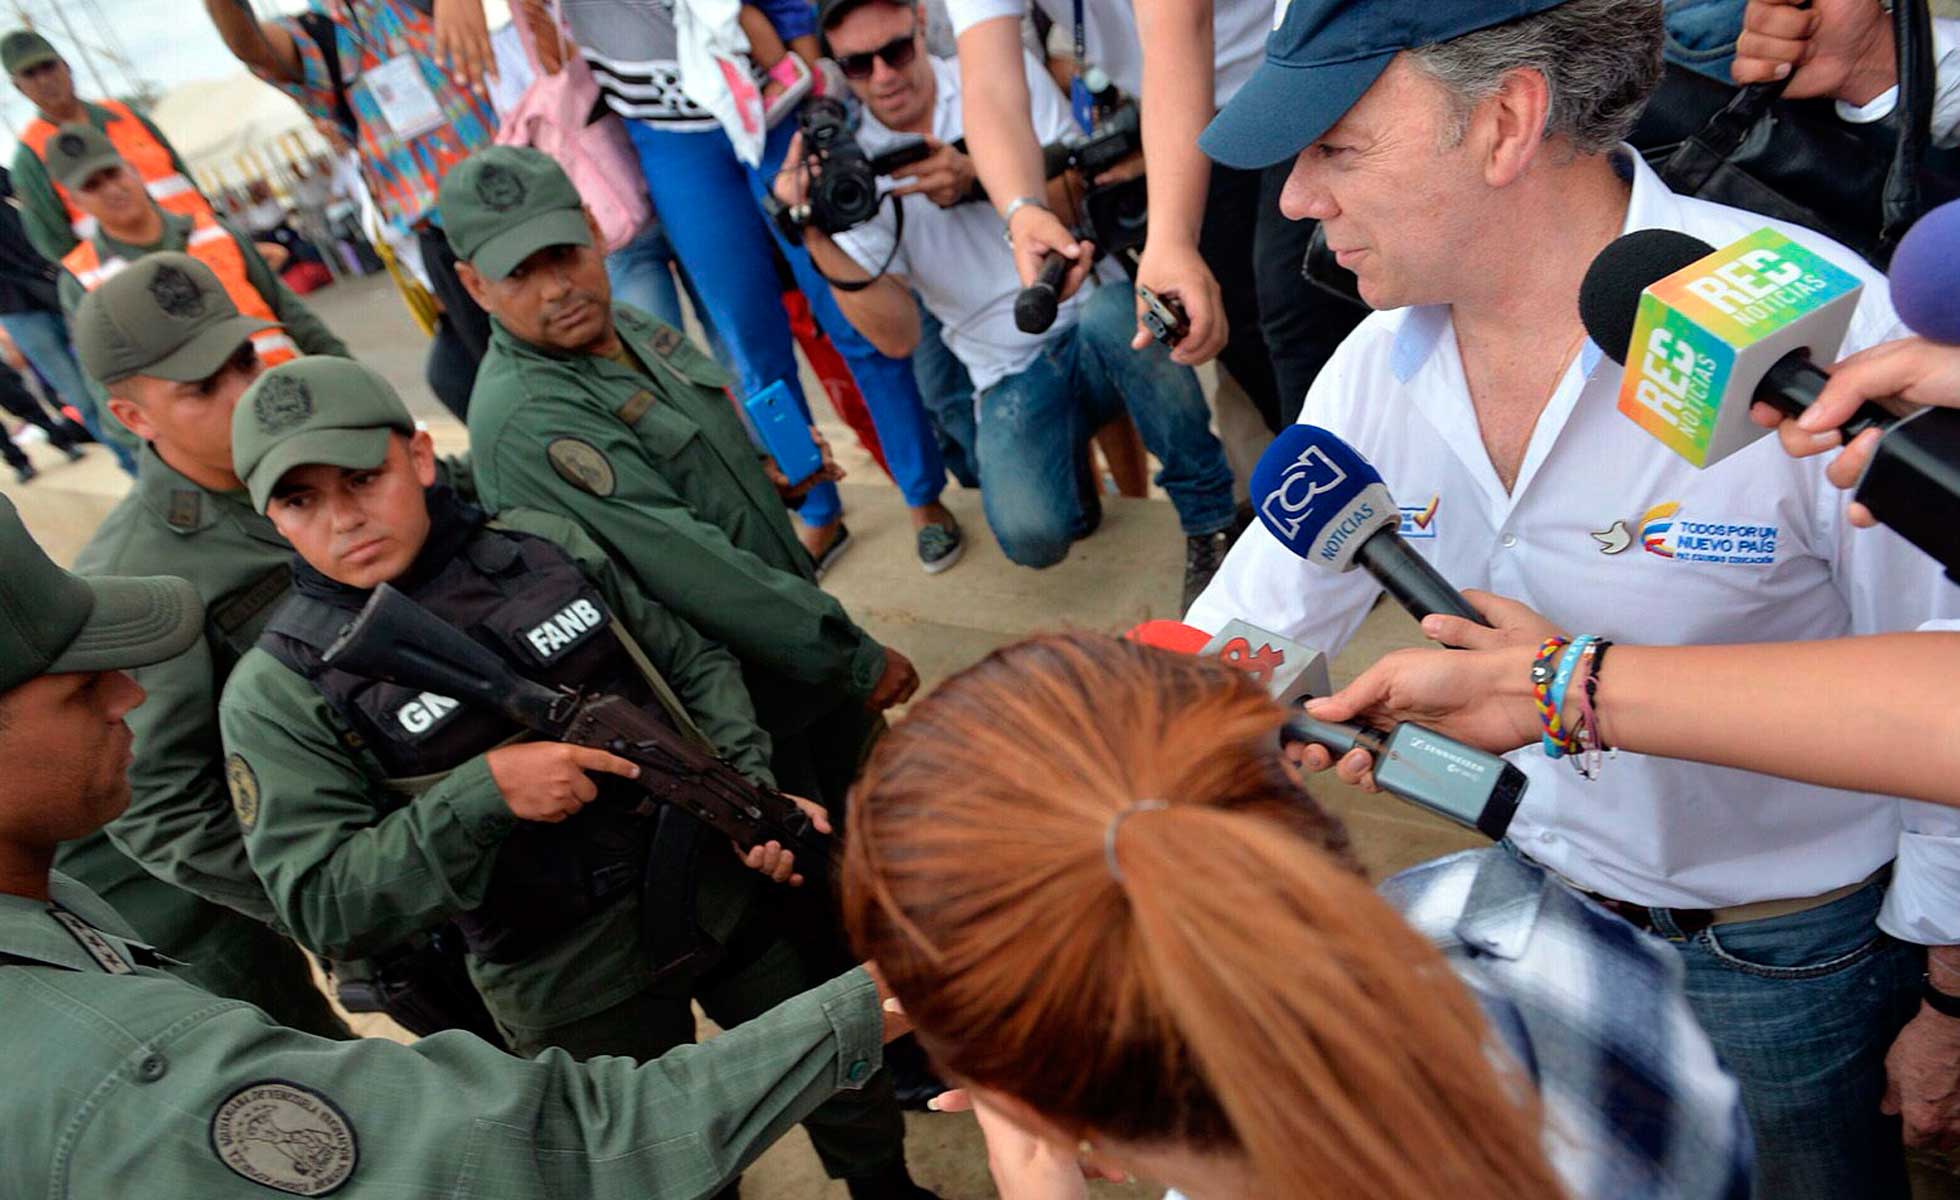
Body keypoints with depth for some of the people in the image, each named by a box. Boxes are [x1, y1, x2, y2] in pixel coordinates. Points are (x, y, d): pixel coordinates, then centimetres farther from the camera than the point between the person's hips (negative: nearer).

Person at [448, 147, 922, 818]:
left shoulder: (632, 328, 3)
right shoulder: (523, 421, -25)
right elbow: (690, 569, -30)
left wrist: (768, 475, 1)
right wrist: (856, 658, -25)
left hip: (810, 653, 8)